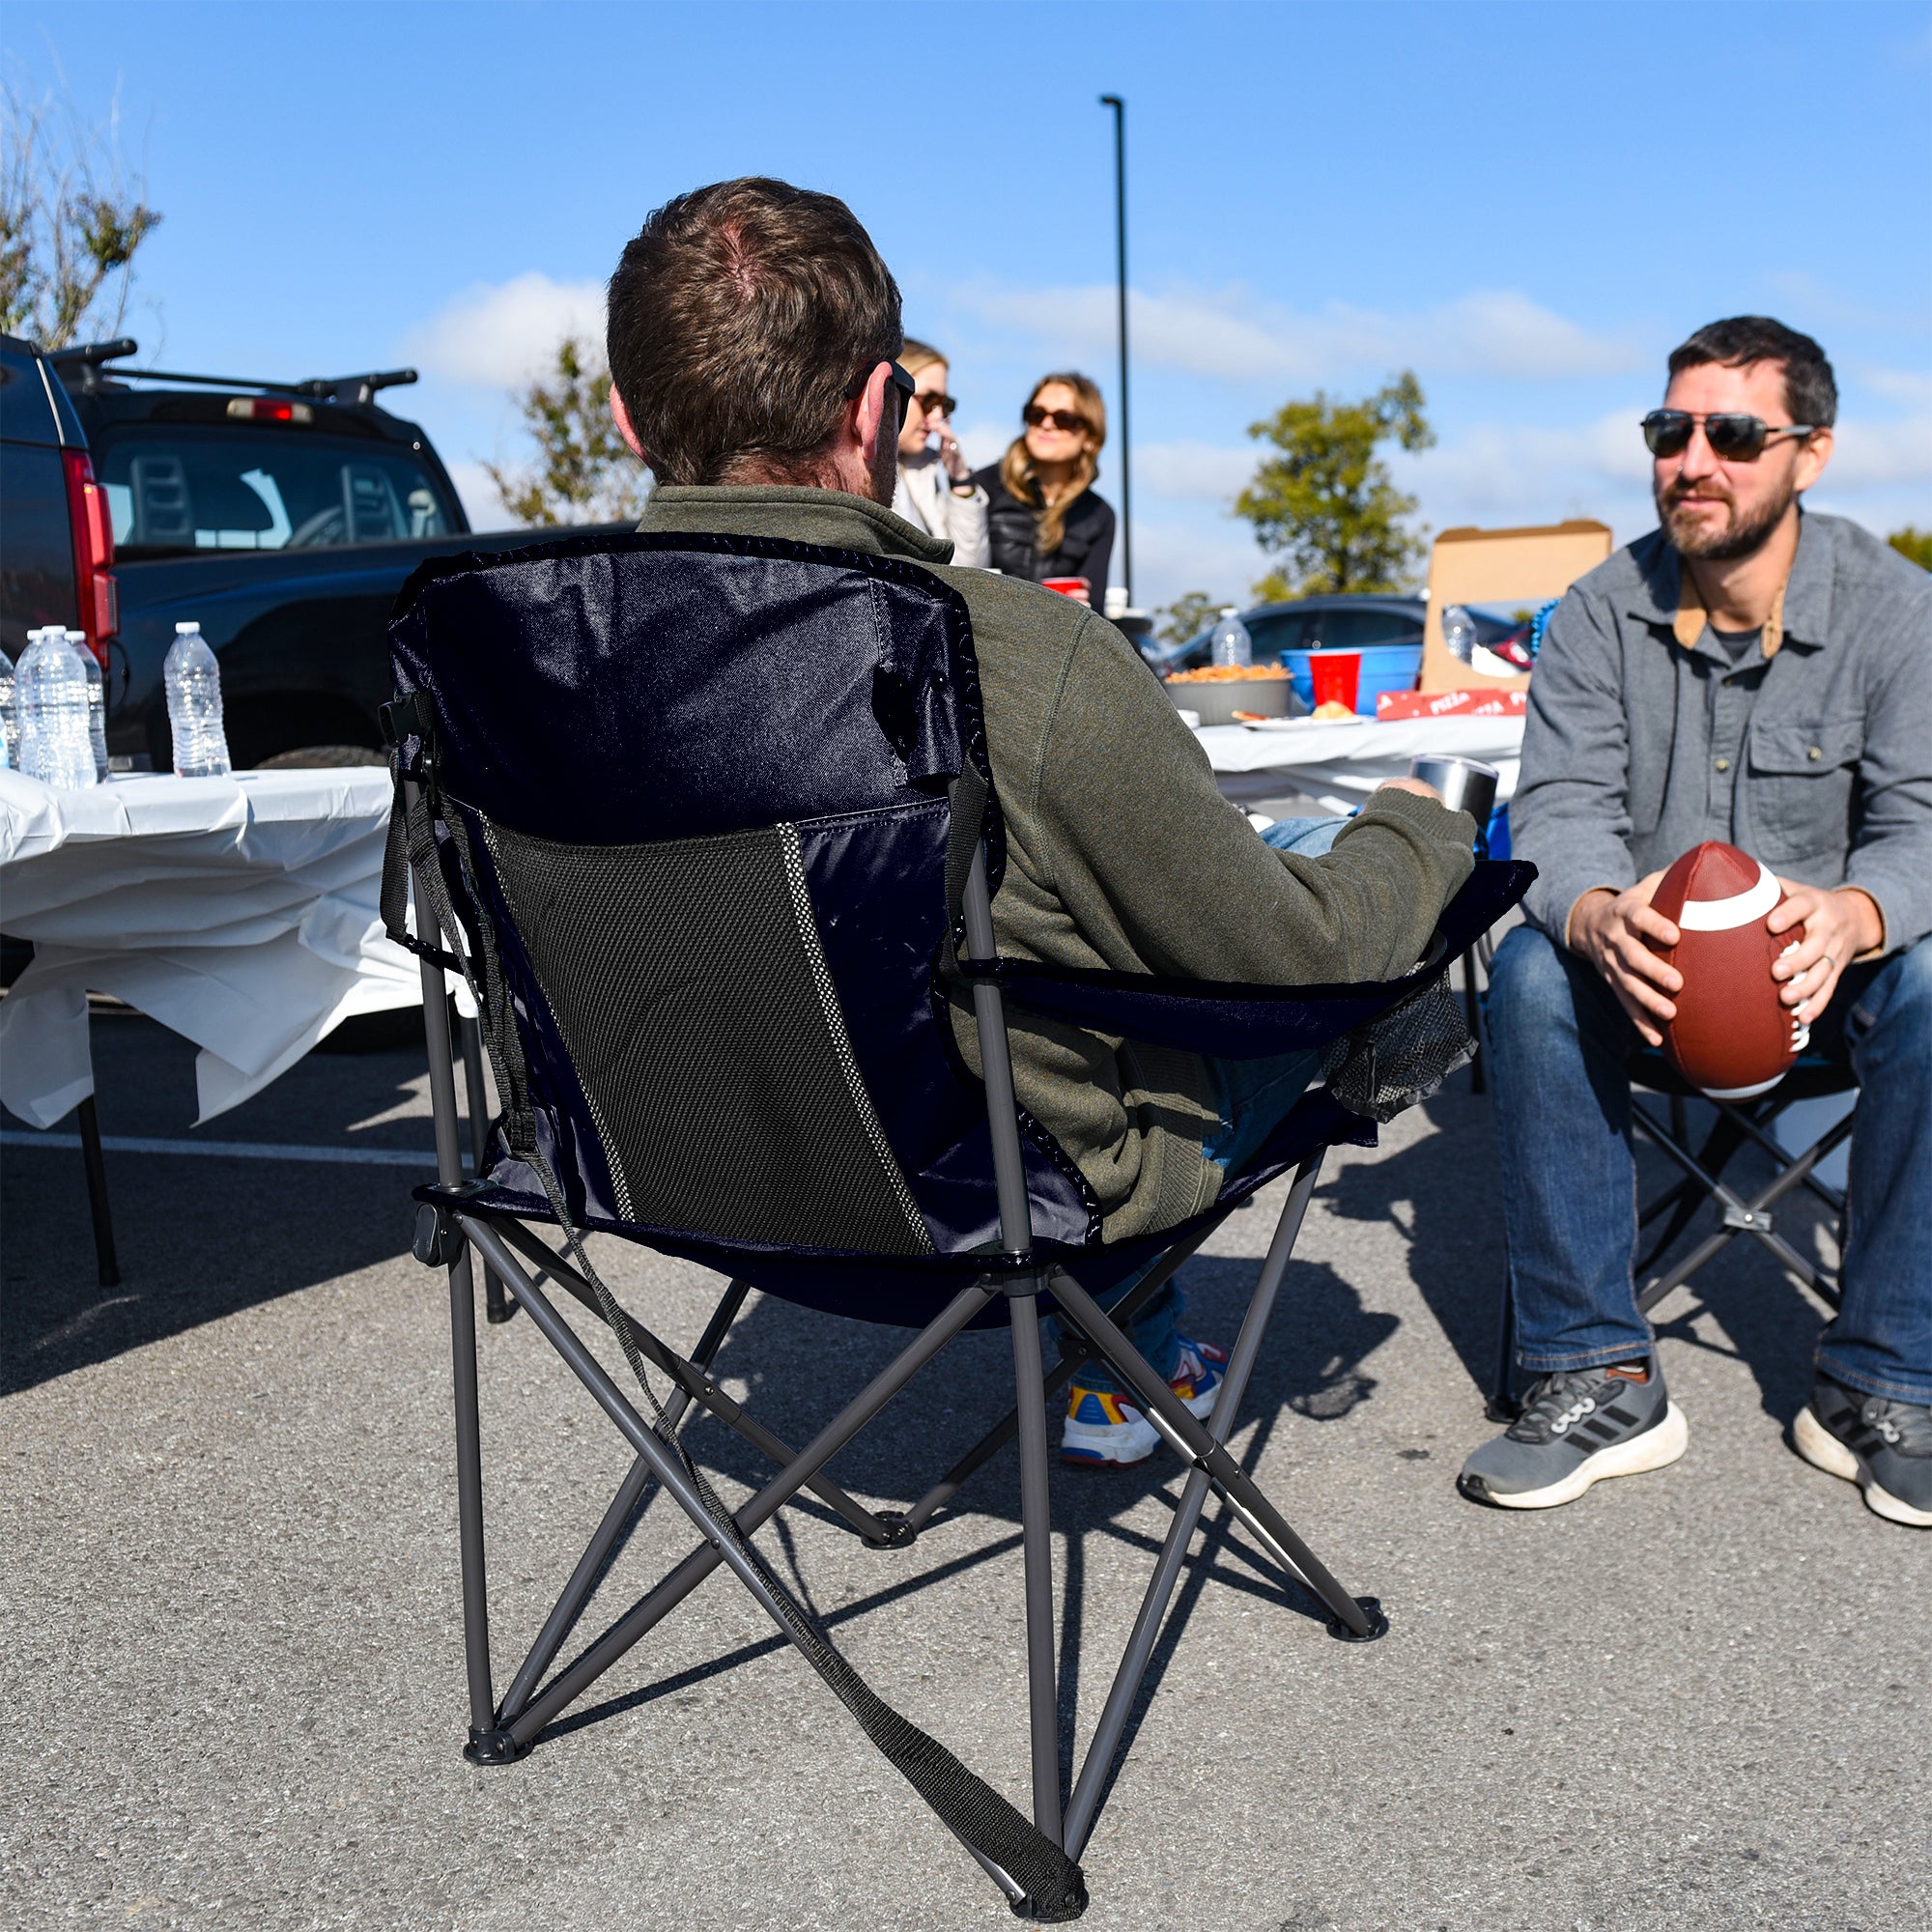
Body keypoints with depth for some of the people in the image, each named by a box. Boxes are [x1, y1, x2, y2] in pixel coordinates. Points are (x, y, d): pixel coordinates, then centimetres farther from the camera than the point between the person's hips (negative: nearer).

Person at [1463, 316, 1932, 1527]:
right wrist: (1597, 913, -39)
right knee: (1535, 971, -30)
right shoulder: (1601, 614, -4)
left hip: (1828, 955, 0)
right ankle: (1599, 1378, -23)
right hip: (1648, 953, 1)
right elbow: (1562, 803, -14)